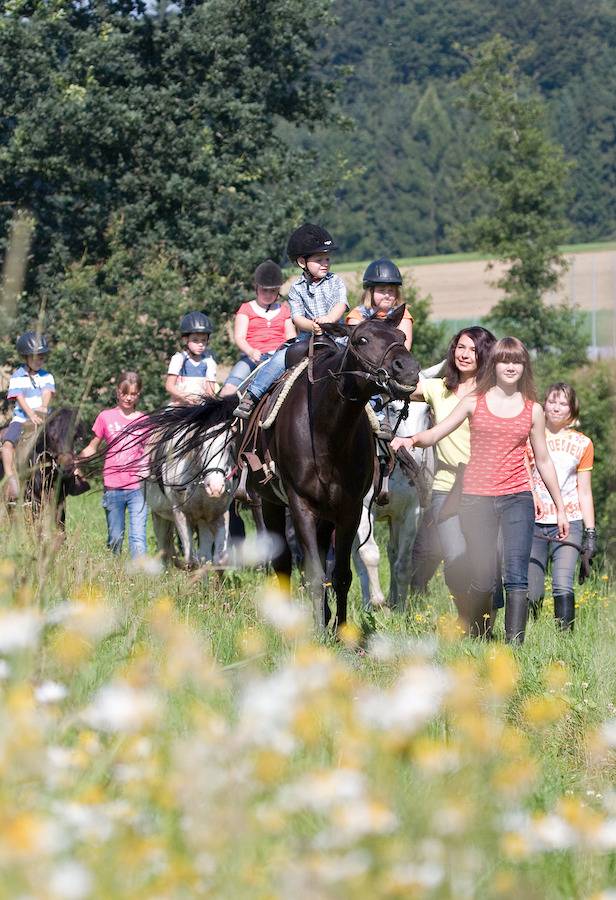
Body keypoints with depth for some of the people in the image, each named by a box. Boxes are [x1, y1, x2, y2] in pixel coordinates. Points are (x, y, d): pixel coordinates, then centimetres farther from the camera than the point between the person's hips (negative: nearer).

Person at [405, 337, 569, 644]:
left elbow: (543, 461, 15)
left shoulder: (533, 410, 9)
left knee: (516, 576, -11)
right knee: (483, 581, -5)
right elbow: (434, 434, 3)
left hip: (517, 499, 1)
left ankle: (515, 645, -14)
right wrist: (411, 439, -19)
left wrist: (560, 508, 16)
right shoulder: (474, 402, 5)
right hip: (477, 500, -1)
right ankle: (476, 639, 16)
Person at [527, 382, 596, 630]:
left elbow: (584, 493, 12)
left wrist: (590, 532, 7)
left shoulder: (582, 444, 9)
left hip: (568, 523, 0)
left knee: (563, 586, -18)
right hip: (533, 522, 0)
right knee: (532, 593, -4)